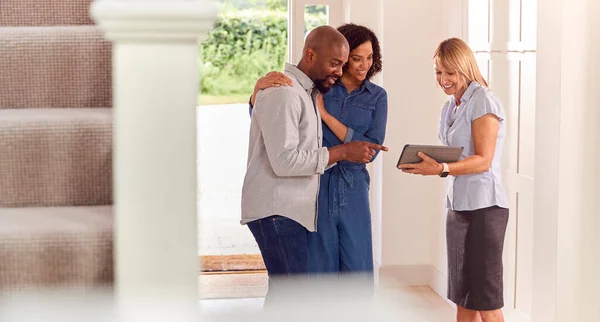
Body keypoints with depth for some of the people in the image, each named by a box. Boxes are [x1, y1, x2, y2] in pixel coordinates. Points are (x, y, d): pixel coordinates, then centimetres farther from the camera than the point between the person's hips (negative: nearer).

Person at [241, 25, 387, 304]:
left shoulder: (307, 92, 18)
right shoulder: (283, 93, -14)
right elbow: (285, 161, -21)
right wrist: (342, 152, -16)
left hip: (291, 210, 10)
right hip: (276, 211, -10)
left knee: (282, 295, 11)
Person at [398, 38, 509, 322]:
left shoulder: (483, 101, -9)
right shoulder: (449, 107, 15)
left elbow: (484, 160, -17)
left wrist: (442, 169, -28)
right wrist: (427, 164, 2)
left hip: (484, 206, -8)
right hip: (457, 206, 8)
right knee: (462, 299, 9)